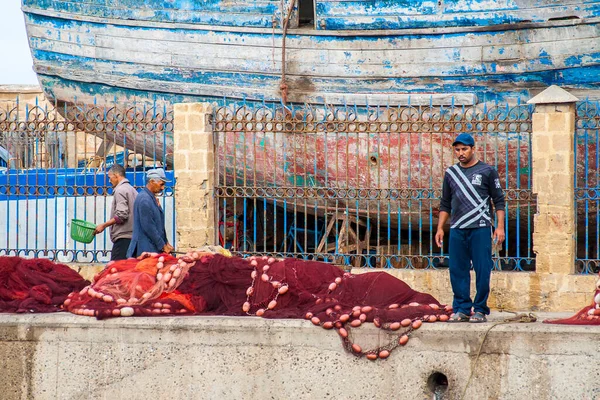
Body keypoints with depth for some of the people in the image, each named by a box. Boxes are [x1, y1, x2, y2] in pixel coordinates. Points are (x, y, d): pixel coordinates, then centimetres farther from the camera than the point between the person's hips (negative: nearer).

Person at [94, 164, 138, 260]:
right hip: (133, 236, 9)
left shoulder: (120, 190, -8)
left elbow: (121, 215, -17)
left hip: (123, 238, -9)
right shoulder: (132, 189, 20)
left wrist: (104, 225, -10)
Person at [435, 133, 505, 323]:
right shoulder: (451, 173, 14)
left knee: (482, 270, -4)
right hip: (457, 229, 4)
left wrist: (500, 227, -5)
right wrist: (440, 228, 13)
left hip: (480, 229, -4)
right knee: (458, 271, 3)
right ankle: (462, 309, 9)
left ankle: (480, 310, 3)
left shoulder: (487, 172, 3)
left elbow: (499, 200, 3)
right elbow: (445, 204, 20)